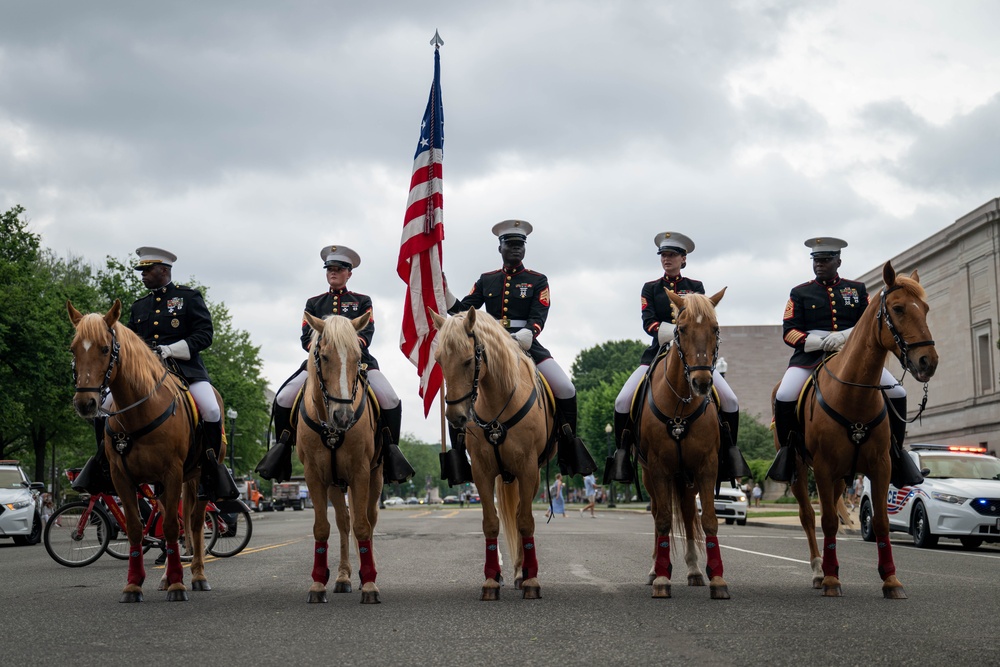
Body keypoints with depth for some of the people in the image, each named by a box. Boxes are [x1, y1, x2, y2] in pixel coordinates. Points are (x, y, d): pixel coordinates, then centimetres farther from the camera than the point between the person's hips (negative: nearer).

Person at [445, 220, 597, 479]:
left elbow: (538, 319, -7)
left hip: (527, 344, -2)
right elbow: (462, 310, 8)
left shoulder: (538, 281, 5)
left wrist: (524, 335, -27)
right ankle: (458, 450, -1)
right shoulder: (486, 281, 12)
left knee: (566, 389, -18)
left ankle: (569, 446, 1)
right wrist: (443, 289, -7)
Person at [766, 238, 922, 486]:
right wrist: (821, 342, -16)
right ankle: (788, 450, -5)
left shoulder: (857, 289, 13)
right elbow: (789, 332, 1)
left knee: (897, 393, -12)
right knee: (785, 396, -28)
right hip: (811, 353, -2)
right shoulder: (799, 293, 9)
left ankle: (894, 450, 7)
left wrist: (842, 336, -15)